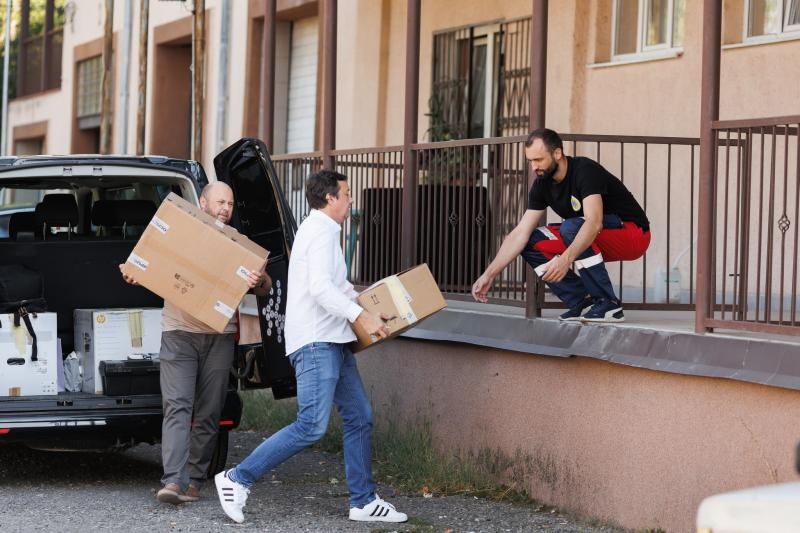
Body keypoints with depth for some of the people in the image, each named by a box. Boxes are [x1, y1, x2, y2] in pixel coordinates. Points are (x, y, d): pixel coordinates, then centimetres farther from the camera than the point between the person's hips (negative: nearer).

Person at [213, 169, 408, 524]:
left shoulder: (319, 230, 23)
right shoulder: (321, 231, -10)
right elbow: (320, 286, -22)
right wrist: (361, 316, -26)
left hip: (331, 342, 11)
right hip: (315, 342, -11)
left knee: (359, 418, 8)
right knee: (312, 425, -17)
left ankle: (363, 502, 11)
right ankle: (238, 479, -13)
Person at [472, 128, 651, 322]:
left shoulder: (585, 171, -24)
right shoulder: (542, 185, -1)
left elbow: (594, 222, -37)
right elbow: (520, 233, -2)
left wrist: (565, 260, -48)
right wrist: (489, 274, -10)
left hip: (632, 234, -8)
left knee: (571, 228, -33)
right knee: (532, 242, -7)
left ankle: (608, 305, -24)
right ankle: (582, 301, -5)